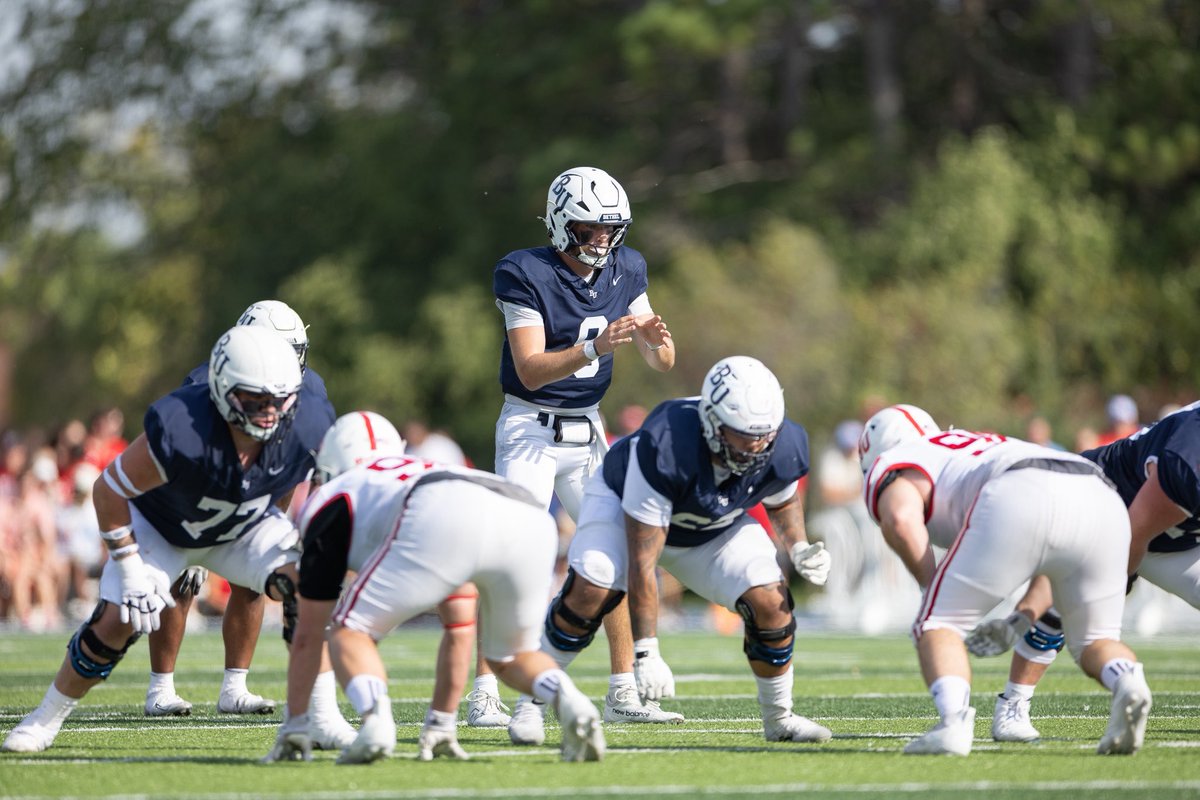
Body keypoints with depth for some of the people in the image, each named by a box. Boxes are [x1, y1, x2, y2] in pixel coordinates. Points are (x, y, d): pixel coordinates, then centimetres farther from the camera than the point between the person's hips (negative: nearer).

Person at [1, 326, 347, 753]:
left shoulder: (305, 429, -31)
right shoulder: (180, 431, -41)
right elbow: (109, 490, -26)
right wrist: (130, 571, -24)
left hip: (247, 527, 3)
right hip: (161, 525, -3)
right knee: (117, 623, -13)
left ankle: (321, 716, -13)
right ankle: (46, 718, 10)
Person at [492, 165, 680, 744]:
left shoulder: (624, 270, 1)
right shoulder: (525, 275, -17)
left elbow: (661, 362, 2)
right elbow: (531, 370, -24)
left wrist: (655, 340, -22)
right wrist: (595, 348, -37)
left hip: (587, 432, 6)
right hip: (530, 430, -6)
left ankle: (623, 694, 14)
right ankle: (529, 702, -17)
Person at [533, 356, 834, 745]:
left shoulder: (783, 449, -28)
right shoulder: (664, 449, -42)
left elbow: (782, 500, 2)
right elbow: (641, 564, -35)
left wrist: (799, 548, -17)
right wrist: (645, 652, -35)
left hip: (714, 529, 4)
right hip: (625, 499, -4)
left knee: (770, 601, -16)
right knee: (592, 589, -29)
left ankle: (779, 719, 6)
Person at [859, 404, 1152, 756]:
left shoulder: (893, 467, 23)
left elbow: (901, 519, 0)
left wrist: (932, 591, 10)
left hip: (1020, 504, -6)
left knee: (937, 625, 9)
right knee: (1093, 640, 19)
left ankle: (954, 722, -16)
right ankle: (1128, 682, -13)